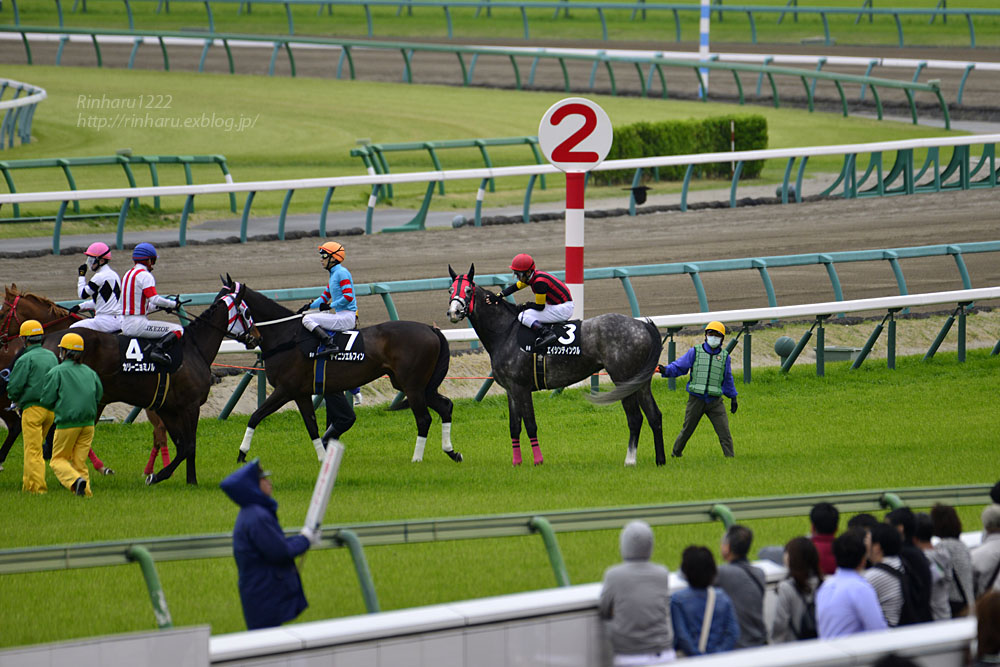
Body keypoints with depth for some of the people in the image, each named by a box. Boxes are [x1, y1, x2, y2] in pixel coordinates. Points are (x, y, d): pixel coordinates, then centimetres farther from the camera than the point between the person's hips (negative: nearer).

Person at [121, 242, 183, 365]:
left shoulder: (128, 275, 19)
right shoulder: (145, 275, -10)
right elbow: (154, 299, -20)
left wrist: (159, 306, 19)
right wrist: (174, 304, -5)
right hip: (138, 324, -9)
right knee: (178, 330, -12)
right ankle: (158, 349, -29)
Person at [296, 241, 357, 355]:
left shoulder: (342, 273, -13)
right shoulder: (334, 274, 18)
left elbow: (348, 297, -21)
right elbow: (325, 296, 25)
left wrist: (330, 306, -16)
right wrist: (309, 306, 13)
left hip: (347, 317, -11)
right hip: (340, 315, 11)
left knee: (307, 319, -16)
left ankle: (331, 344, -25)